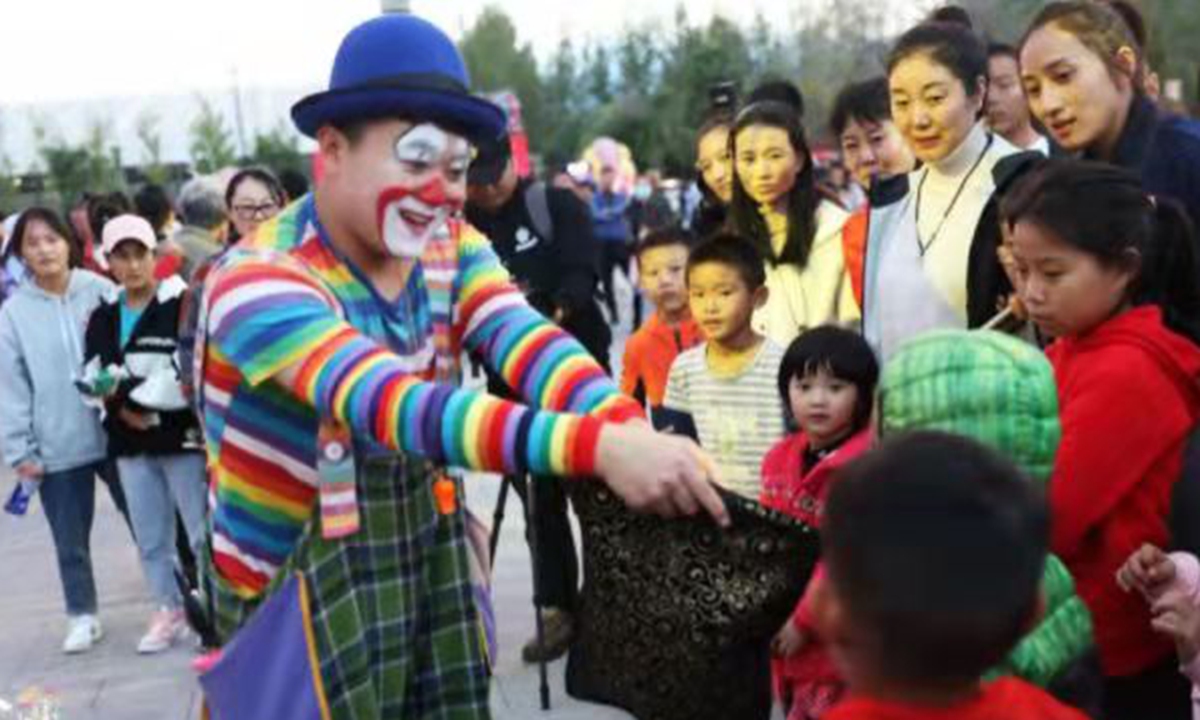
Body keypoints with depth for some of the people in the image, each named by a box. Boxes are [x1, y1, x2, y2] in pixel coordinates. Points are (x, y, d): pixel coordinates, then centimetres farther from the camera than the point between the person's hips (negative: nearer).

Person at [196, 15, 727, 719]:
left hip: (432, 566, 5)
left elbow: (527, 340, -23)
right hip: (300, 593, -5)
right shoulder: (260, 282, -23)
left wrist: (629, 427, -44)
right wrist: (601, 447, -50)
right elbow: (392, 403, -39)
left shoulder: (451, 248, -4)